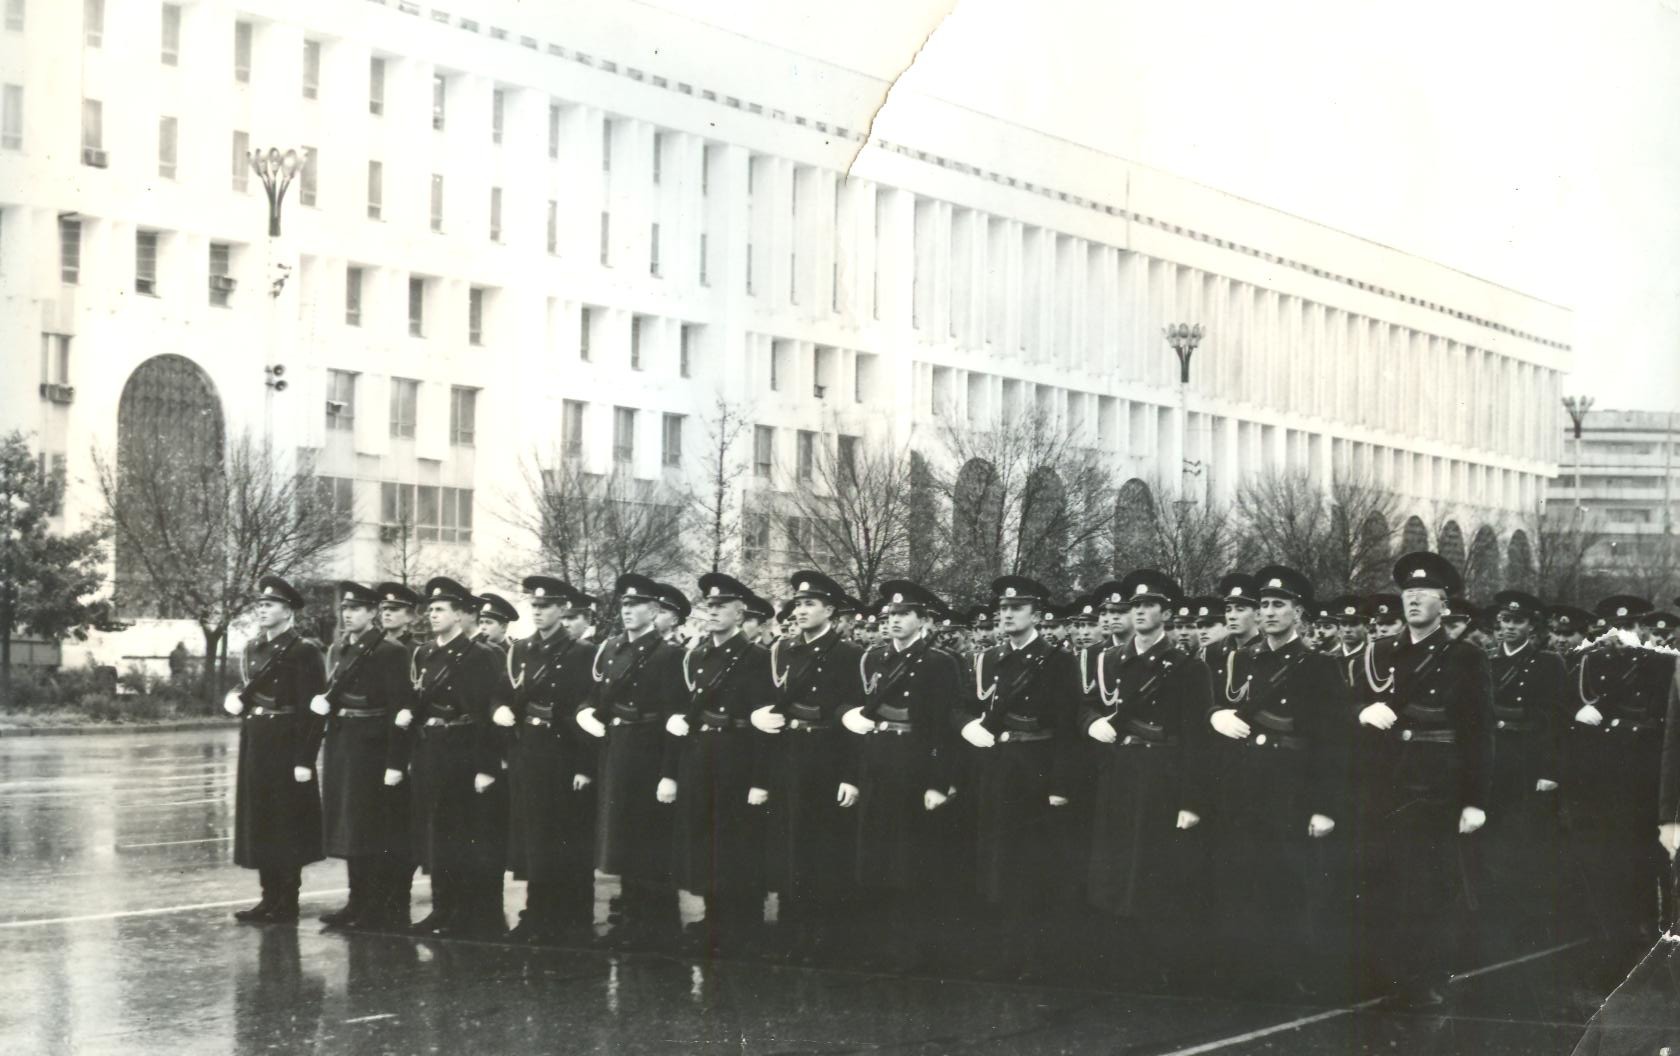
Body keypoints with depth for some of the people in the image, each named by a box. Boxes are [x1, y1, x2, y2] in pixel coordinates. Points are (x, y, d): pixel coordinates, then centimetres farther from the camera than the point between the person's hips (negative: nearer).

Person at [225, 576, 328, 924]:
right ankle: (270, 898, 19)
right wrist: (235, 699, 1)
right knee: (258, 822, 10)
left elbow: (312, 711, -15)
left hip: (287, 747, -8)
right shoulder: (251, 650, 13)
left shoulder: (304, 652, -11)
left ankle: (287, 903, 5)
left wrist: (304, 761, -19)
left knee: (287, 825, -2)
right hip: (254, 746, 8)